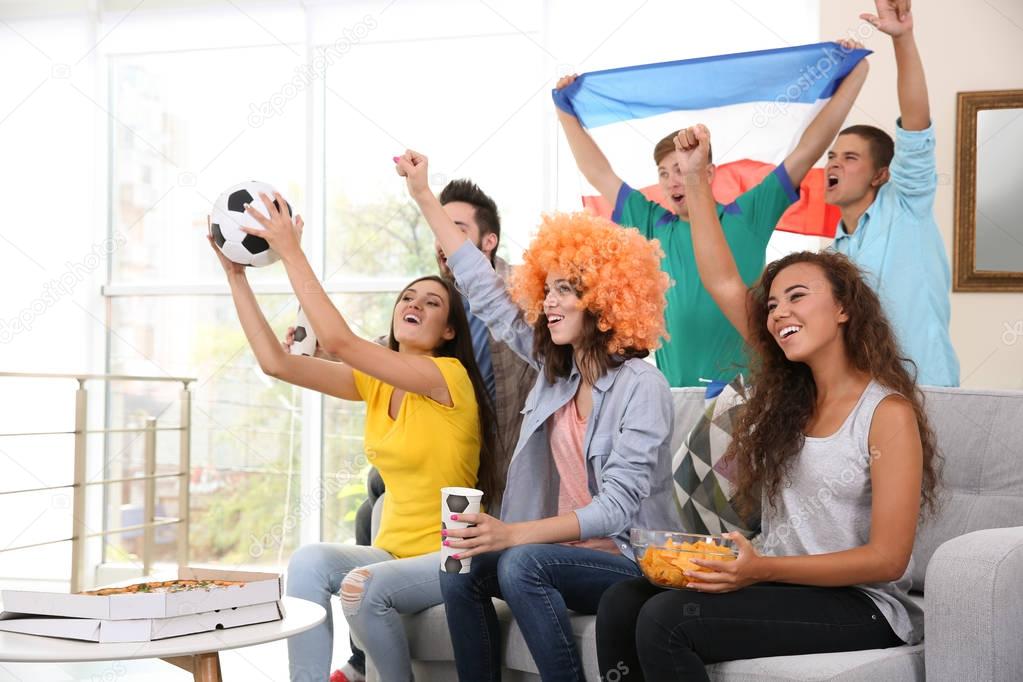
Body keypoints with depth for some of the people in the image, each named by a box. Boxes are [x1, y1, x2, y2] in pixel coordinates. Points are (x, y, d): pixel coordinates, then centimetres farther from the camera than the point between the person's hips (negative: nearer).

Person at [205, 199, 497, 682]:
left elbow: (339, 341, -24)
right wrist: (236, 275, -2)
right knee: (310, 560, -22)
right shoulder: (375, 384, 8)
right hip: (393, 551, 6)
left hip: (449, 557, -6)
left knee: (364, 587, -31)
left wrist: (291, 252, -22)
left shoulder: (451, 376, -13)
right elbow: (275, 362, 1)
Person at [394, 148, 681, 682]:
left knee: (521, 564, -30)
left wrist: (512, 533, -33)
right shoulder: (556, 368, 6)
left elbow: (618, 506, -23)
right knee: (462, 570, -16)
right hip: (570, 554, 7)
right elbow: (485, 291, 11)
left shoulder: (642, 386, -14)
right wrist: (423, 196, 10)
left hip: (634, 564, -6)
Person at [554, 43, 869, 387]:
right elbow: (599, 174, 18)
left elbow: (807, 151, 3)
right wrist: (567, 115, 21)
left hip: (744, 385, -2)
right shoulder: (654, 225, 10)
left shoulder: (746, 217, 2)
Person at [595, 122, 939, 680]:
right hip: (782, 582, 7)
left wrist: (761, 569, -25)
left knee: (666, 620, -27)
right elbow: (722, 284, 11)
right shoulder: (790, 392, 10)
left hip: (859, 605, -7)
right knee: (620, 604, -17)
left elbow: (887, 558, -15)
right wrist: (695, 178, 6)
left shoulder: (888, 412, -10)